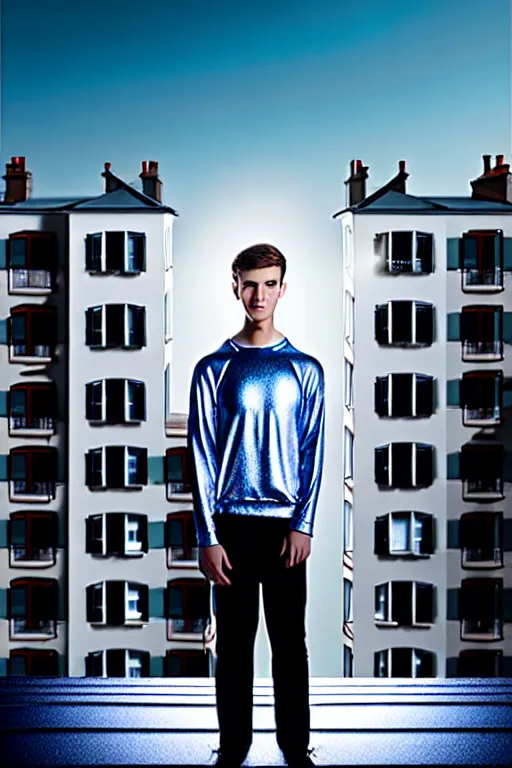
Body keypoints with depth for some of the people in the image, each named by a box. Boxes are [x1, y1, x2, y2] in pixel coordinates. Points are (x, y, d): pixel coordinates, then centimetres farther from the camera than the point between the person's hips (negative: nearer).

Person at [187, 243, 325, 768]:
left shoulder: (304, 369, 3)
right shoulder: (213, 369, 0)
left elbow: (313, 453, 2)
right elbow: (201, 457, -2)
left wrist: (303, 525, -7)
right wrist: (207, 537, -7)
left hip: (286, 524, 1)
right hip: (232, 523, 0)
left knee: (289, 641, 8)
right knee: (234, 641, 7)